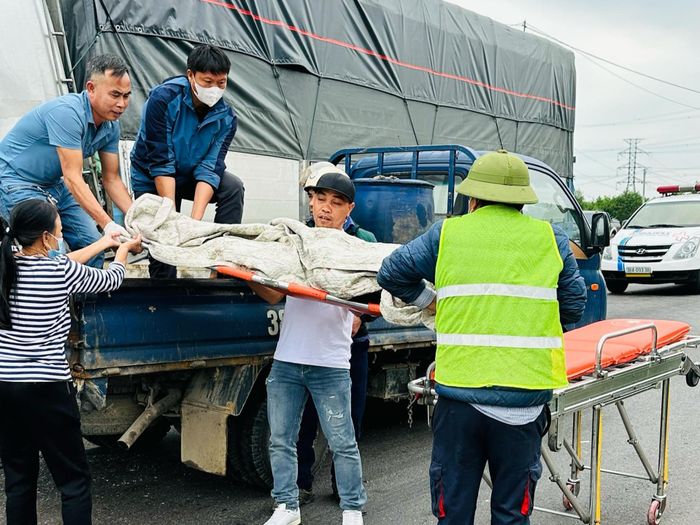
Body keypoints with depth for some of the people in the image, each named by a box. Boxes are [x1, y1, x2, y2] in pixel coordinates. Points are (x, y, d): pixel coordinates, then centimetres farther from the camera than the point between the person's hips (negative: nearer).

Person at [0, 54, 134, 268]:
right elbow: (73, 178, -31)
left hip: (54, 185, 8)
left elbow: (111, 179, 1)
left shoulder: (110, 126, -5)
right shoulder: (67, 112, -30)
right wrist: (107, 224, -35)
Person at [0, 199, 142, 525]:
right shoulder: (61, 271, -12)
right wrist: (124, 249, 27)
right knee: (74, 480, 5)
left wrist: (102, 244, 30)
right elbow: (111, 280, 6)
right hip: (45, 387, -6)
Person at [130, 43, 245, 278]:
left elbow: (209, 168, -22)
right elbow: (160, 163, -28)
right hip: (151, 179, -3)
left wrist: (195, 220, -34)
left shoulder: (226, 117, -16)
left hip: (190, 176, 3)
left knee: (233, 187, -23)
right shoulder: (163, 98, -27)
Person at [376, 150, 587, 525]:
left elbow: (390, 273, 9)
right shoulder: (551, 239, 5)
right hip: (524, 397, 1)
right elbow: (574, 307, 9)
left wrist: (428, 301, 24)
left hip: (460, 391, 0)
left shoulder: (446, 234, 3)